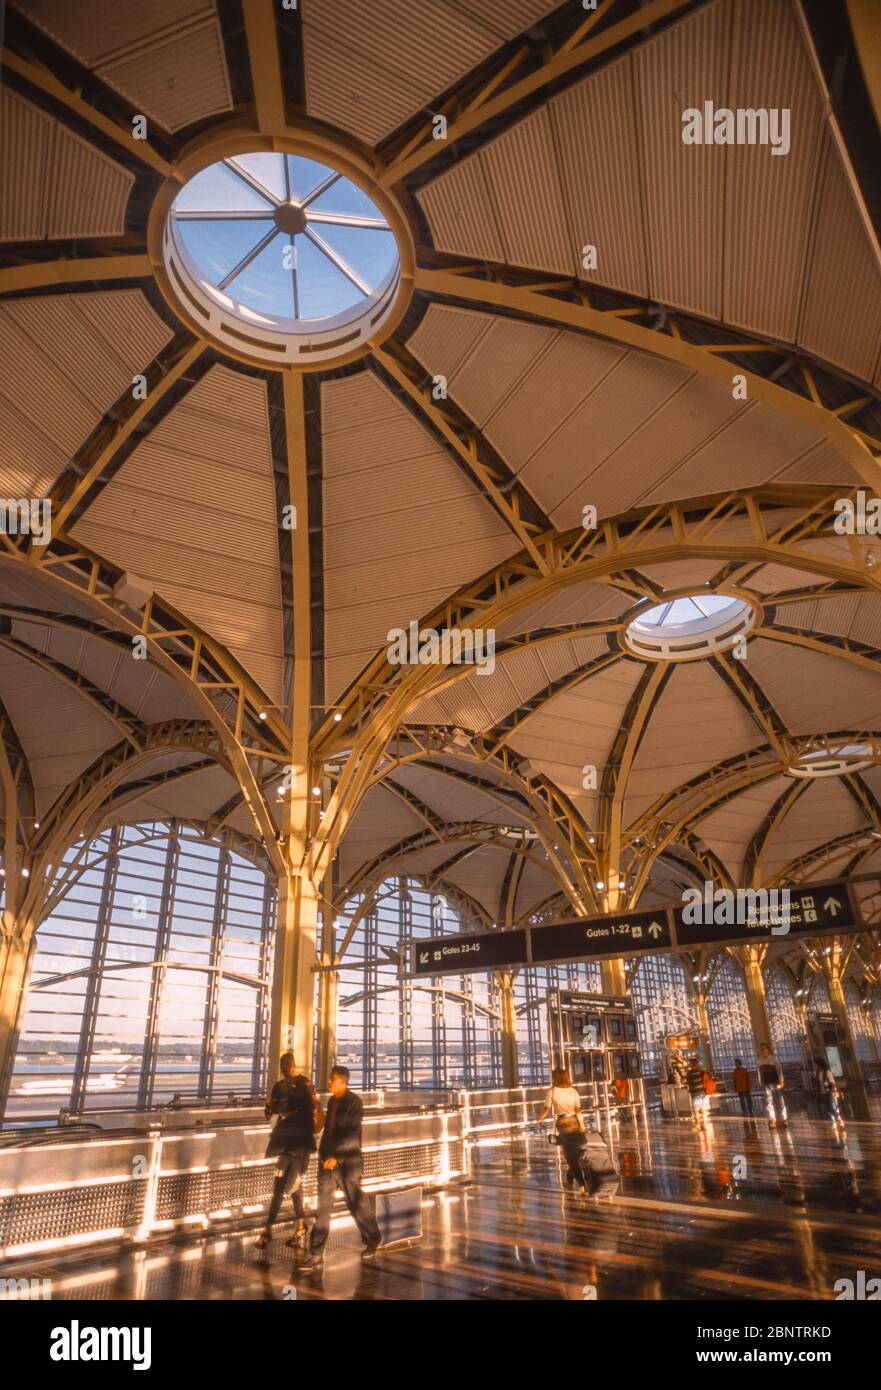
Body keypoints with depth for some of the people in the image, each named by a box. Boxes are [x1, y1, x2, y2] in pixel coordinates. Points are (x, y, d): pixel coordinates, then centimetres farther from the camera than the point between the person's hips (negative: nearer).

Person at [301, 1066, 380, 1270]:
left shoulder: (354, 1102, -14)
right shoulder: (332, 1101, 9)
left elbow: (352, 1134, -19)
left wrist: (336, 1157, -22)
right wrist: (322, 1154, 12)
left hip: (346, 1162, -6)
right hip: (327, 1161, 6)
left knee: (357, 1203, 9)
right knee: (323, 1207, 3)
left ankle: (373, 1240, 30)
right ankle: (316, 1256, 7)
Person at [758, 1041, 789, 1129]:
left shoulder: (773, 1059, -3)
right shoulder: (760, 1060, 9)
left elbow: (779, 1070, -4)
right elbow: (759, 1072, 13)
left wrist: (781, 1081, -11)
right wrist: (761, 1083, 11)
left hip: (775, 1083, -3)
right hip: (766, 1084, 3)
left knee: (780, 1101, 3)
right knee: (768, 1102, -5)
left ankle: (784, 1120, 13)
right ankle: (772, 1120, -9)